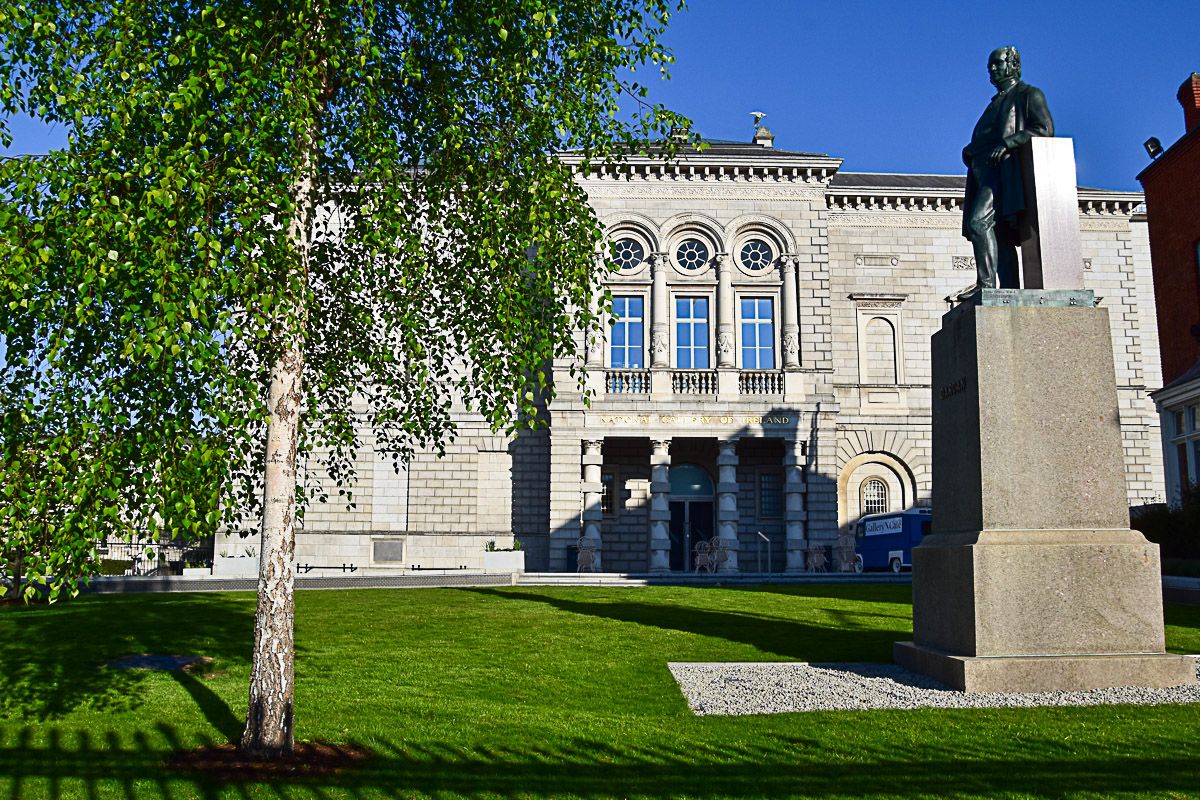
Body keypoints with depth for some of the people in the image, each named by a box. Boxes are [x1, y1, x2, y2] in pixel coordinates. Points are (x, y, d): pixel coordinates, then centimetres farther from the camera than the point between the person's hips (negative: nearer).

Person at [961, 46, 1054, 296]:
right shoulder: (995, 103, 32)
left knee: (979, 221, -26)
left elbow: (1044, 129, -6)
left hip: (1006, 169, -8)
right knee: (1001, 236, -1)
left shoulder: (1029, 94, 8)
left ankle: (986, 282, -30)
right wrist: (969, 151, 9)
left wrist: (1006, 143, -17)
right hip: (985, 170, 8)